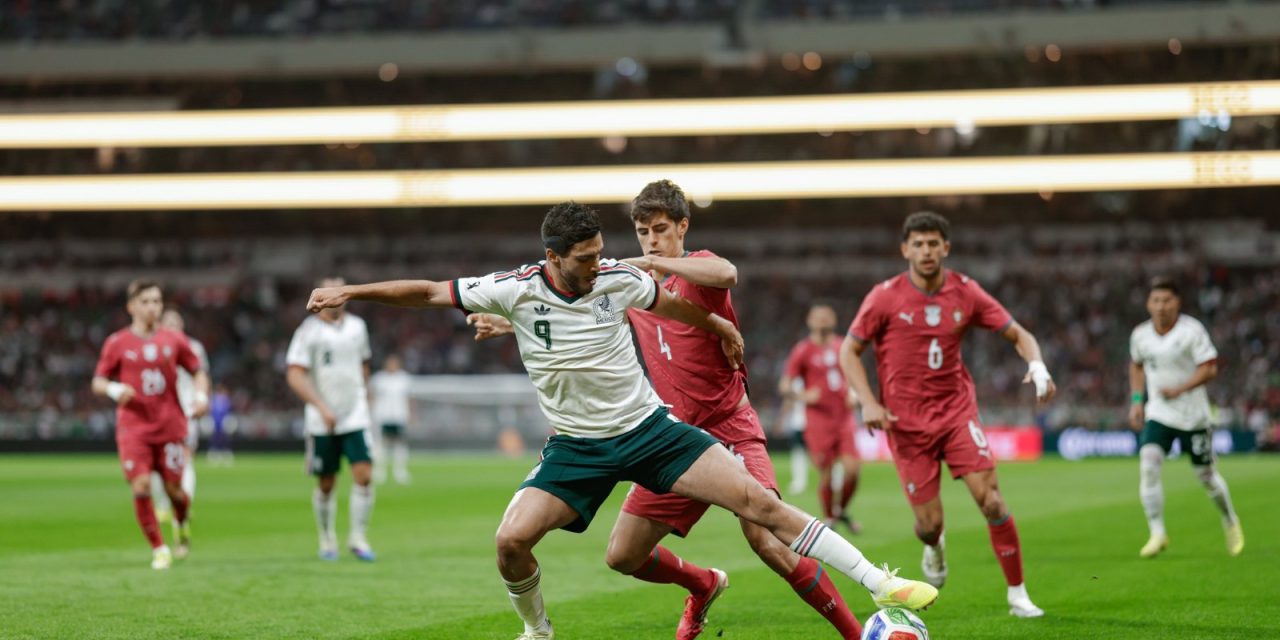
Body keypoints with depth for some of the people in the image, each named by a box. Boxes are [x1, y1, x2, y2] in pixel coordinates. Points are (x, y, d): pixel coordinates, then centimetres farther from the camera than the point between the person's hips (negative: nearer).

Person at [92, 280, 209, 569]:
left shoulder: (174, 340, 3)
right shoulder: (117, 343, 0)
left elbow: (198, 372, 13)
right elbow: (98, 382, 5)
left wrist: (201, 396, -6)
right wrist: (114, 389, -17)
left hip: (170, 426, 1)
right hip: (133, 428, -1)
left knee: (174, 489, 1)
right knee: (141, 486, -14)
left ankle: (182, 525, 36)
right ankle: (159, 548, 1)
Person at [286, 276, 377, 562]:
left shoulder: (357, 326, 8)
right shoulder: (309, 331, -7)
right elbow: (295, 375, -13)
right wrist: (322, 407, -21)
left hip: (356, 417, 3)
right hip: (322, 421, -3)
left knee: (364, 475, -11)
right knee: (325, 484, 5)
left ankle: (358, 538, -1)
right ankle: (327, 540, 23)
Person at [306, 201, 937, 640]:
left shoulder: (618, 279, -9)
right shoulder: (516, 290, -13)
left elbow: (667, 302, 14)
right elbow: (428, 292, -4)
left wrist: (716, 325, 31)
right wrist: (349, 291, -6)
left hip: (648, 428, 0)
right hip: (576, 446, 0)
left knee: (757, 500, -12)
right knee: (511, 540, -19)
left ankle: (880, 584, -9)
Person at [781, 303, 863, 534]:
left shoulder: (842, 346, 11)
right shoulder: (803, 350, -2)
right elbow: (784, 385, -1)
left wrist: (853, 396, 6)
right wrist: (803, 396, -19)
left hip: (844, 420, 4)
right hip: (819, 422, -4)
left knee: (852, 470, -7)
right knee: (826, 475, -3)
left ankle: (842, 510, 18)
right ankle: (829, 519, 15)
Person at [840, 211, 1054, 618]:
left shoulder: (965, 293, -2)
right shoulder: (885, 297, -7)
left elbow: (1017, 334, 4)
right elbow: (849, 351, 0)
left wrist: (1037, 365, -17)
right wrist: (868, 402, -13)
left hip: (957, 410, 1)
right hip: (906, 421, -1)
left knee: (990, 499, -15)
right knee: (929, 523, -2)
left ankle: (1017, 593, -2)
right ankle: (933, 547, 38)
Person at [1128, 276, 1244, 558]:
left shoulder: (1192, 331, -13)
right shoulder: (1141, 334, 1)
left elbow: (1209, 368, -15)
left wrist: (1180, 389, -27)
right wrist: (1137, 400, 10)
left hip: (1193, 416, -3)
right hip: (1158, 415, 3)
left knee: (1206, 475, 8)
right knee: (1148, 466, -18)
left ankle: (1230, 521, 35)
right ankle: (1157, 533, -12)